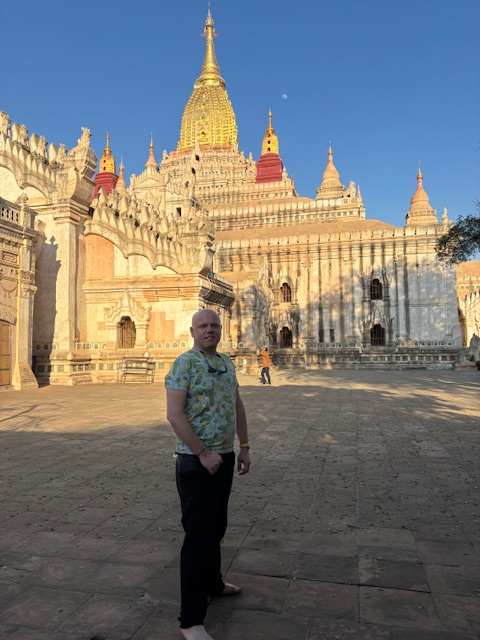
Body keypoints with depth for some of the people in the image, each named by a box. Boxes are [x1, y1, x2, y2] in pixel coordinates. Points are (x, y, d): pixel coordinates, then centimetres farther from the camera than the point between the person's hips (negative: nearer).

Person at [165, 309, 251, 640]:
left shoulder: (227, 362, 9)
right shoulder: (184, 363, -14)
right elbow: (175, 415, -21)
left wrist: (244, 447, 11)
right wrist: (204, 454, -19)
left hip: (225, 458, 7)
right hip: (197, 462, -7)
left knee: (216, 528, 22)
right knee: (198, 535, -1)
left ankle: (213, 582, 43)